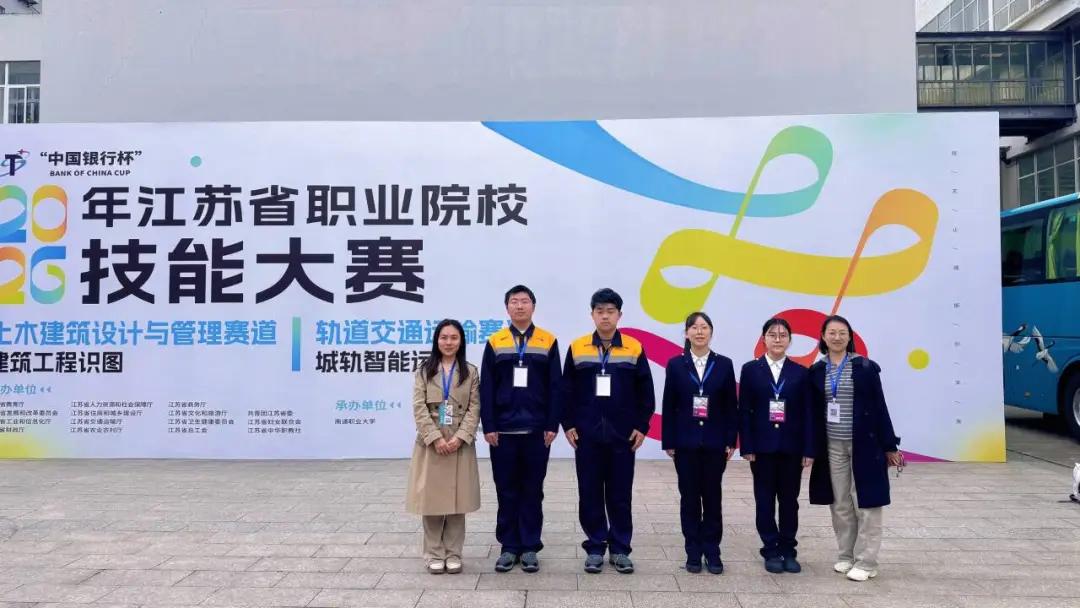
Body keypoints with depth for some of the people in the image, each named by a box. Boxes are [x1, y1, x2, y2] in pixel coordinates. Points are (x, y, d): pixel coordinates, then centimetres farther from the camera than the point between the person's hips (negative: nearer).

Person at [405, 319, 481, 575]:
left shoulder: (471, 372, 6)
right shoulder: (424, 371, 6)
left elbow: (475, 408, -1)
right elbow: (419, 408, -3)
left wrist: (460, 438, -14)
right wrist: (435, 438, -14)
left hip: (460, 443, 0)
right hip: (430, 443, 0)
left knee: (457, 499, 4)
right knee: (431, 498, 2)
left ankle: (453, 553, 15)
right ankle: (434, 554, 13)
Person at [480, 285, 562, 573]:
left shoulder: (548, 342, 3)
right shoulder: (494, 342, 4)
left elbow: (555, 387, 2)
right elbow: (486, 388, 2)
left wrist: (552, 425, -4)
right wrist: (488, 426, -4)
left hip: (536, 430, 0)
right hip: (503, 430, 1)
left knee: (533, 491, 7)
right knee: (506, 491, 7)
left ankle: (530, 547, 17)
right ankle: (509, 547, 18)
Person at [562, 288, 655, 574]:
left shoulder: (634, 348, 1)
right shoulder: (577, 348, 2)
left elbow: (645, 393, 3)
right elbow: (567, 391, 4)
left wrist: (642, 426, -3)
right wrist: (568, 424, -2)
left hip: (623, 435, 0)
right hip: (586, 435, 1)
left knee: (620, 494, 6)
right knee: (590, 494, 6)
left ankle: (620, 549, 18)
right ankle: (595, 548, 18)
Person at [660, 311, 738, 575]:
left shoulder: (724, 364, 3)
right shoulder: (675, 364, 1)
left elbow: (731, 406, 3)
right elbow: (669, 406, 1)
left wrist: (731, 441, -2)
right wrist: (668, 441, -3)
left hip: (715, 442, 0)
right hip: (685, 442, 0)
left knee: (712, 496, 6)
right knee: (689, 497, 5)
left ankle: (712, 552, 16)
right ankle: (693, 552, 15)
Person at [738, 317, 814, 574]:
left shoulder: (800, 373, 4)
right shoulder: (751, 370, 1)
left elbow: (807, 414, 1)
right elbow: (744, 411, -2)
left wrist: (808, 449, -4)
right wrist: (747, 447, -7)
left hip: (791, 447, 1)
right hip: (762, 446, -1)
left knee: (789, 500, 9)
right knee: (765, 501, 5)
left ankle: (788, 551, 20)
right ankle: (771, 551, 15)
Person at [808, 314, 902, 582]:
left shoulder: (865, 367, -4)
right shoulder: (817, 371, 4)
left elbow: (879, 407, -3)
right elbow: (814, 412, 7)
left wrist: (889, 445, -4)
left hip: (864, 444, -3)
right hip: (832, 446, 3)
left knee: (866, 503, 0)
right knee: (840, 504, 9)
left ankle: (866, 562, 8)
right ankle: (846, 555, 21)